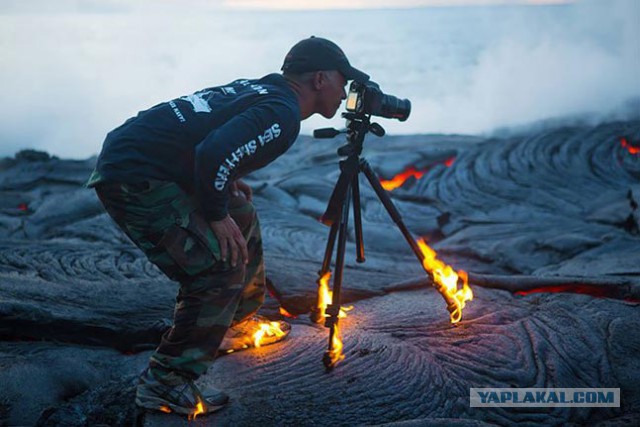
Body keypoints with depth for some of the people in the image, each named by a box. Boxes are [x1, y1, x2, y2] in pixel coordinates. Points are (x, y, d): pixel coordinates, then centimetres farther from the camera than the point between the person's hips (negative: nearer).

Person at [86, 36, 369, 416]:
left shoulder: (258, 88, 14)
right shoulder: (282, 114, -15)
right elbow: (213, 154, -28)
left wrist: (226, 182, 13)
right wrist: (216, 215, -13)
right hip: (134, 179, -10)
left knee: (242, 218, 20)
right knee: (220, 267, -12)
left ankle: (238, 324, 36)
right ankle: (166, 383, -2)